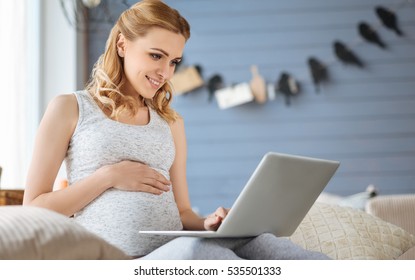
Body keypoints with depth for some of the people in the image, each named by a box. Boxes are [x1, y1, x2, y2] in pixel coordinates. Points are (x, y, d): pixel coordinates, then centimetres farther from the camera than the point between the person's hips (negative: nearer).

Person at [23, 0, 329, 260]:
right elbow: (34, 210, 4)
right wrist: (109, 176, -5)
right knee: (191, 250, -38)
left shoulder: (171, 122, 22)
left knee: (251, 237, -30)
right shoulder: (69, 108, 9)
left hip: (175, 256, 5)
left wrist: (207, 224, -4)